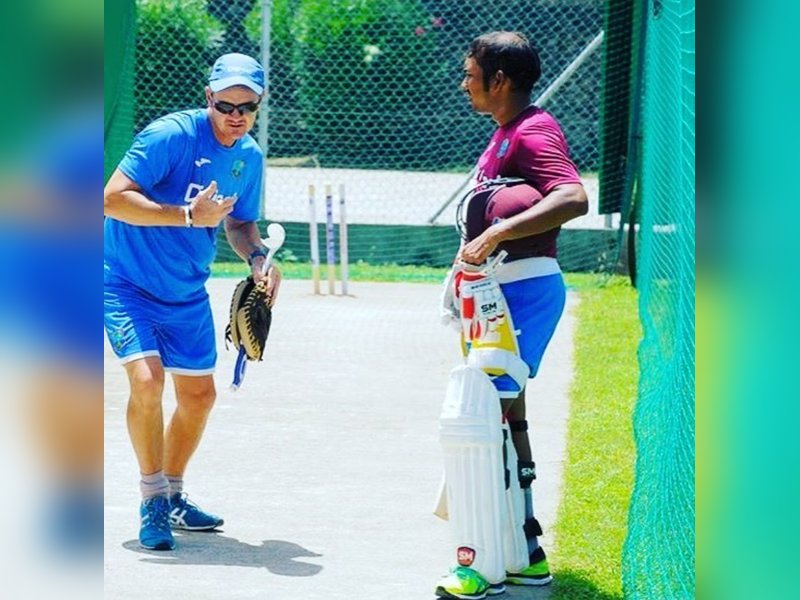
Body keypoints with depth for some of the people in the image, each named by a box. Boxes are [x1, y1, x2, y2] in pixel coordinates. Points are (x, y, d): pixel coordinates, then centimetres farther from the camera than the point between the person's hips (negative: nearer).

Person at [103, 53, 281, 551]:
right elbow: (114, 198, -27)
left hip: (187, 295, 7)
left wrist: (257, 256, -6)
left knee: (199, 394, 11)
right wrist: (188, 216, -34)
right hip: (128, 283, -7)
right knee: (148, 378, -24)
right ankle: (153, 500, -9)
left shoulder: (250, 157, 0)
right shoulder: (171, 135, -21)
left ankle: (172, 496, 31)